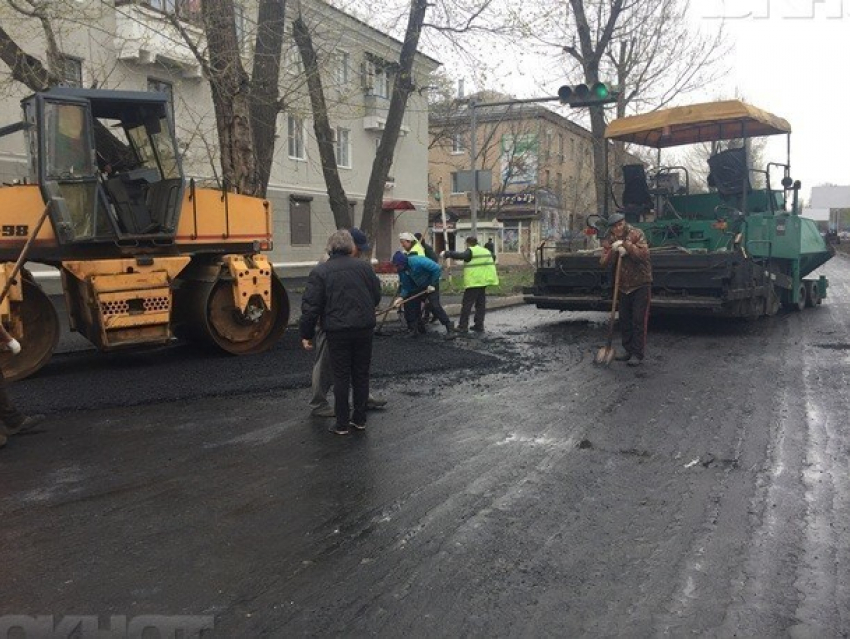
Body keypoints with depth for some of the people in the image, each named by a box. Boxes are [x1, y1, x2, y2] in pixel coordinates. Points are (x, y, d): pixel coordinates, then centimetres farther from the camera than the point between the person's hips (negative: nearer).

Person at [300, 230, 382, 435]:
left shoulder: (320, 272, -4)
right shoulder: (364, 267, 5)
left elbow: (311, 306, -7)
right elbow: (376, 297, 11)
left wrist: (306, 334, 1)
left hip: (338, 331, -3)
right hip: (365, 329, 3)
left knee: (341, 376, 5)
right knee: (361, 374, 13)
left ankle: (342, 423, 10)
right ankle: (359, 419, 21)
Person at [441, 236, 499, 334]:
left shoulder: (471, 251, -11)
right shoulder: (486, 251, 15)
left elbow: (460, 255, -25)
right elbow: (493, 261, 22)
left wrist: (446, 253, -17)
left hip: (473, 282, -8)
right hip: (484, 282, 8)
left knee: (466, 305, -1)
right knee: (481, 304, 12)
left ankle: (463, 326, -1)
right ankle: (479, 326, 14)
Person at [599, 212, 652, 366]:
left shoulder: (636, 234, -13)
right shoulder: (609, 240, 2)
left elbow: (644, 254, -25)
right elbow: (603, 262, -7)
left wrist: (627, 245, -31)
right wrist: (612, 251, -24)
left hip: (640, 284, -5)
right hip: (623, 285, 5)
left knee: (639, 320, -5)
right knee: (624, 320, 12)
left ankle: (638, 354, 0)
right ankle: (628, 350, 24)